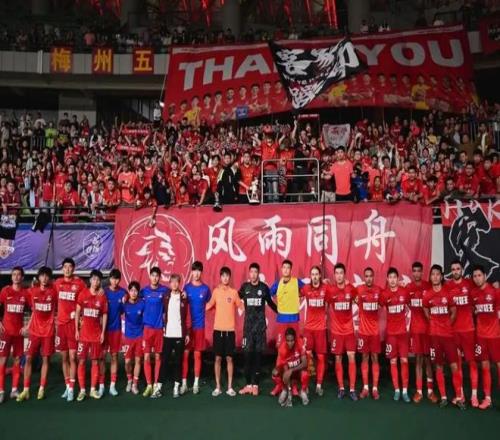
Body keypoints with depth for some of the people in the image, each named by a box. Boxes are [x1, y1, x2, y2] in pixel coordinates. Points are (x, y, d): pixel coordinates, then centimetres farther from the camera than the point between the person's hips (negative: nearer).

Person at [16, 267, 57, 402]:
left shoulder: (53, 292, -3)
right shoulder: (32, 291, 3)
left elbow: (56, 310, 4)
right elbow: (33, 310, 12)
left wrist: (56, 324, -3)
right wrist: (28, 325, 6)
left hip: (48, 330, -2)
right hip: (34, 330, 2)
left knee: (46, 359, 3)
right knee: (28, 358, 0)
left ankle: (42, 389, 11)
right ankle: (26, 390, 7)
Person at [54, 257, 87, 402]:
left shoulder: (79, 283, -4)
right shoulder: (57, 283, 6)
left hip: (73, 324, -4)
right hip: (61, 324, 4)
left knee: (72, 357, -5)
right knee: (64, 358, 10)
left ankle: (71, 389, 0)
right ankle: (67, 386, 21)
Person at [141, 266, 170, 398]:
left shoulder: (164, 290, 1)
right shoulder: (144, 291, 2)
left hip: (159, 327, 0)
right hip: (147, 327, 0)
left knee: (158, 357, 6)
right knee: (147, 357, -1)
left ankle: (156, 385, 15)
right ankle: (149, 385, 8)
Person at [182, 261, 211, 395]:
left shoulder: (205, 288, 1)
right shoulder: (186, 287, 2)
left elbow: (209, 304, 13)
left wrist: (201, 310, -1)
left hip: (199, 325, 0)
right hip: (186, 325, 0)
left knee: (197, 354, 6)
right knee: (185, 354, 1)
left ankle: (196, 383, 16)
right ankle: (184, 383, 9)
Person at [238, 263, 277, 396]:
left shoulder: (264, 287, 1)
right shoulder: (245, 287, 3)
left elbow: (270, 302, 12)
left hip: (260, 325, -1)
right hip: (248, 325, 1)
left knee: (258, 354, 2)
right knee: (248, 354, 0)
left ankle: (255, 385, 8)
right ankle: (248, 384, 8)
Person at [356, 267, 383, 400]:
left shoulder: (379, 290, -3)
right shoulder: (359, 289, -7)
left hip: (375, 330, 1)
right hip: (363, 330, -1)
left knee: (375, 358, 5)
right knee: (365, 357, 7)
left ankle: (375, 388, 12)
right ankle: (365, 388, 15)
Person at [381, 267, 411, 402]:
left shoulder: (404, 292, -3)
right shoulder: (384, 294, -3)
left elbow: (409, 309, 9)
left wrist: (407, 325, 5)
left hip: (403, 331, 0)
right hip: (390, 332, 0)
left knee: (404, 361, 0)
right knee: (393, 361, 4)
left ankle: (405, 391, 7)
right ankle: (396, 390, 12)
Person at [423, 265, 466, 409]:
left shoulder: (448, 292, -1)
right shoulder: (427, 294, 1)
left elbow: (453, 312, 8)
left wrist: (447, 325, 4)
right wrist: (435, 324, 8)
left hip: (448, 333, -1)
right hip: (434, 334, 1)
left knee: (454, 365, -3)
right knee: (438, 366, 5)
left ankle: (459, 397, 4)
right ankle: (443, 397, 13)